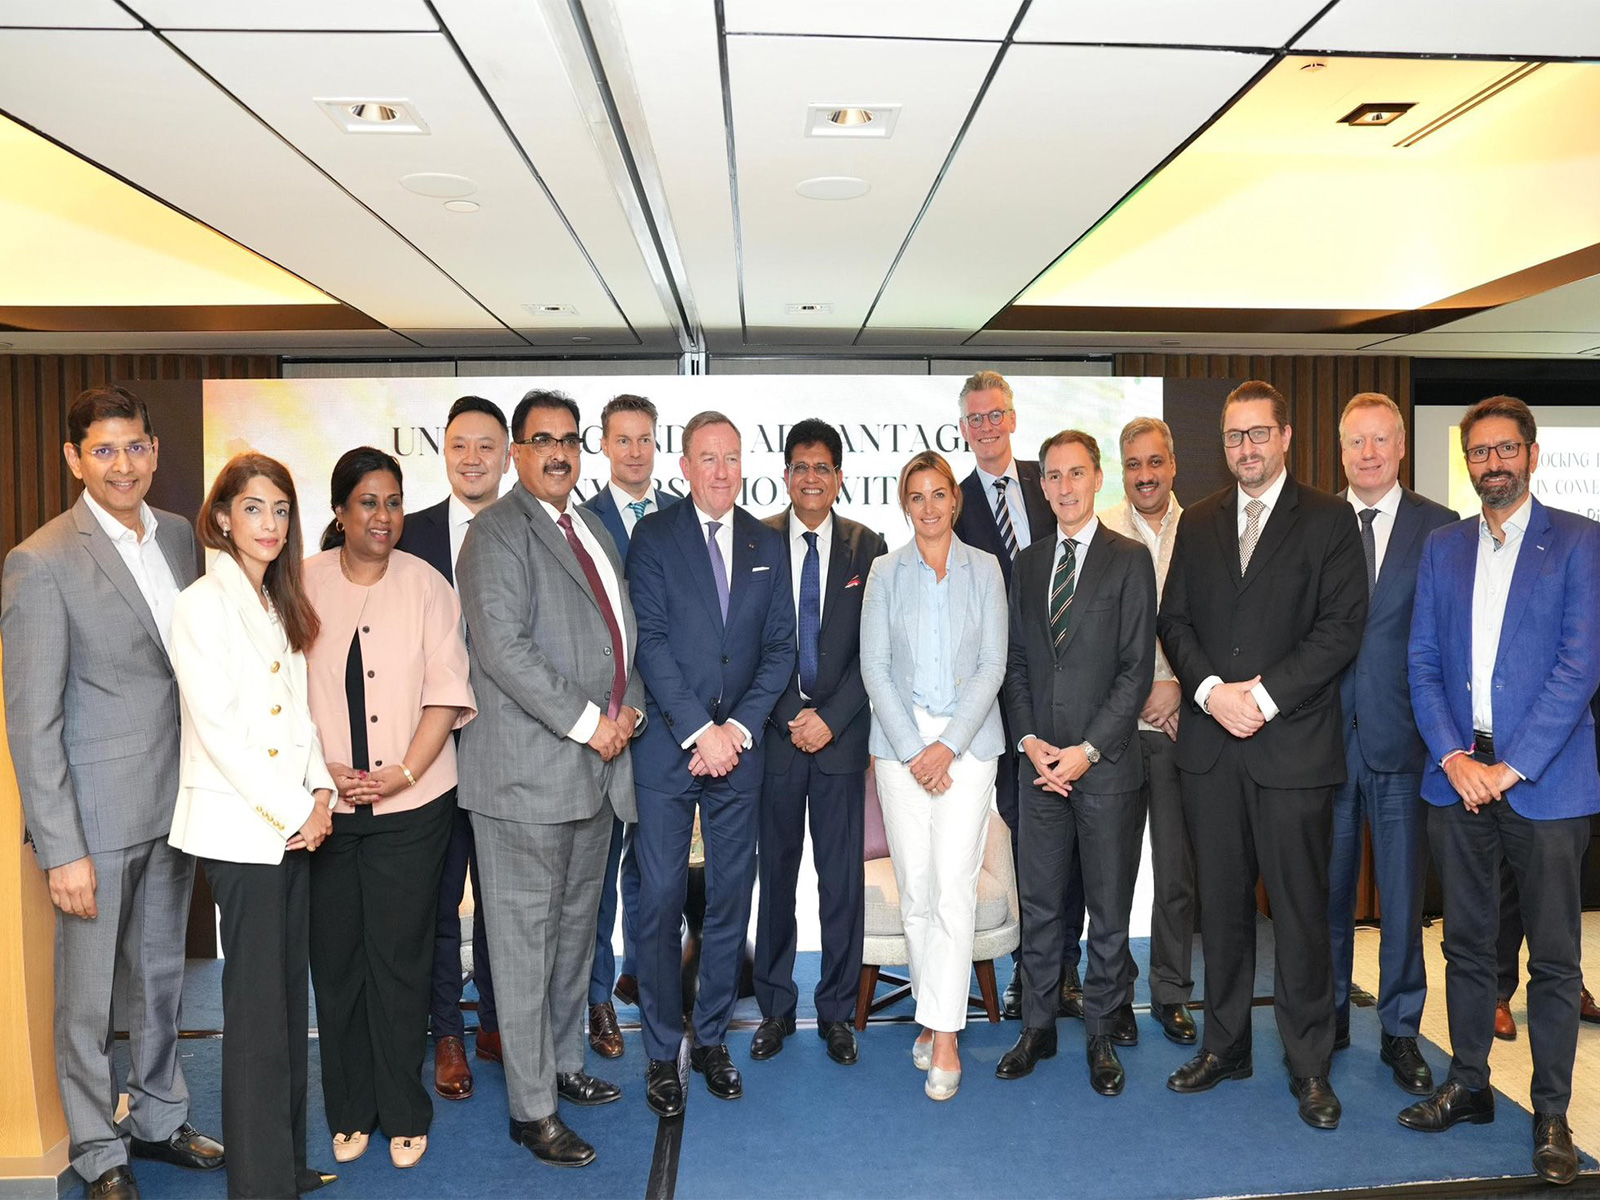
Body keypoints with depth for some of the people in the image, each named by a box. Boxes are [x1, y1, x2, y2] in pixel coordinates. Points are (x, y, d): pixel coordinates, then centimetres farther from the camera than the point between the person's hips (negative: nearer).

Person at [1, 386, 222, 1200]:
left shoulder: (180, 535, 4)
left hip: (175, 802, 6)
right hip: (98, 813, -6)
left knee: (161, 977, 20)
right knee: (89, 996, 11)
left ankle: (159, 1120, 39)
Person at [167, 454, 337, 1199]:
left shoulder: (281, 603, 13)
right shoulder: (203, 604, -10)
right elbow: (216, 728, -15)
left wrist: (320, 793, 0)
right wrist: (294, 810, -12)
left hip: (293, 824, 7)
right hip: (239, 828, -7)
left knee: (288, 995, 13)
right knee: (258, 1009, 0)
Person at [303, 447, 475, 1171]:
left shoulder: (426, 585, 0)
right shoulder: (304, 583, 1)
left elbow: (446, 693, -3)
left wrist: (404, 772, -12)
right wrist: (319, 770, -9)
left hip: (411, 805, -1)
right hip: (324, 805, 1)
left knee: (399, 957, 5)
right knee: (334, 955, 10)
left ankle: (403, 1112, 23)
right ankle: (349, 1110, 29)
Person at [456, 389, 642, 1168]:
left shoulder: (594, 529, 17)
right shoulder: (499, 532, -9)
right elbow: (503, 648, -19)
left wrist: (630, 708, 3)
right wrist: (587, 723, -17)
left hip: (597, 768, 8)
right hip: (529, 772, -8)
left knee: (575, 931, 19)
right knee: (527, 943, 2)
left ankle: (562, 1064, 35)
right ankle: (532, 1109, 15)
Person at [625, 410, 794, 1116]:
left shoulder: (768, 545, 10)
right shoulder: (653, 537, 0)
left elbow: (780, 648, 6)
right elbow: (651, 641, -8)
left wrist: (739, 727, -7)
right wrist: (699, 730, -14)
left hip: (739, 747, 3)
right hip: (666, 747, -3)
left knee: (731, 899, 9)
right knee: (660, 900, 0)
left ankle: (712, 1039, 25)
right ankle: (662, 1052, 16)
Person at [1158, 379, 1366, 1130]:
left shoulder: (1329, 520, 1)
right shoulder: (1198, 523, 12)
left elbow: (1341, 626, -8)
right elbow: (1174, 620, 7)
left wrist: (1265, 696, -15)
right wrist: (1212, 691, -9)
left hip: (1294, 745, -3)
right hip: (1210, 745, 4)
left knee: (1300, 909, 4)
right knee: (1221, 904, 12)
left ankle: (1309, 1067, 18)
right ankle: (1225, 1046, 26)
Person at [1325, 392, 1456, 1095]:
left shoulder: (1440, 529, 1)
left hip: (1401, 741, -1)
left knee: (1403, 894, 8)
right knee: (1328, 888, 12)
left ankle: (1400, 1030, 25)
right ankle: (1329, 1018, 29)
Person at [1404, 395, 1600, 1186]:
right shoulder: (1442, 548, 10)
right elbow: (1423, 663, 7)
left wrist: (1510, 766, -14)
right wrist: (1453, 757, -6)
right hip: (1457, 775, 4)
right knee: (1466, 943, 13)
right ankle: (1468, 1085, 28)